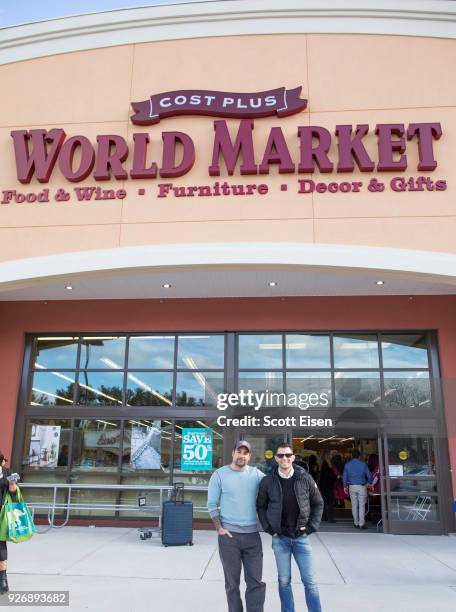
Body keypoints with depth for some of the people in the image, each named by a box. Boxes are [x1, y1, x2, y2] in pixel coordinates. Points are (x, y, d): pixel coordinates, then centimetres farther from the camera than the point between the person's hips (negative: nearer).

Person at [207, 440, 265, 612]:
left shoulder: (256, 474, 3)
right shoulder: (220, 474, -3)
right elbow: (212, 504, -1)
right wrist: (219, 528, -8)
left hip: (252, 535, 2)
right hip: (229, 535, -2)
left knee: (256, 581, 4)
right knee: (232, 582, 9)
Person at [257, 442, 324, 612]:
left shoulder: (305, 478, -4)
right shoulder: (267, 481, -5)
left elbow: (318, 503, 5)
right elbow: (260, 506, 6)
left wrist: (311, 527, -2)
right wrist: (269, 528, -3)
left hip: (301, 537, 0)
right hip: (280, 538, 0)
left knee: (310, 581, 4)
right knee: (284, 581, 10)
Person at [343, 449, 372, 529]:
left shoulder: (347, 465, 1)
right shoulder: (363, 464, -4)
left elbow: (345, 477, 6)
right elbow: (369, 475, 2)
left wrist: (345, 486, 19)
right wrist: (369, 482, 23)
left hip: (352, 487, 2)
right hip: (361, 486, -2)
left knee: (354, 505, 9)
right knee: (362, 505, 0)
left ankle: (356, 523, 14)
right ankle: (361, 524, -3)